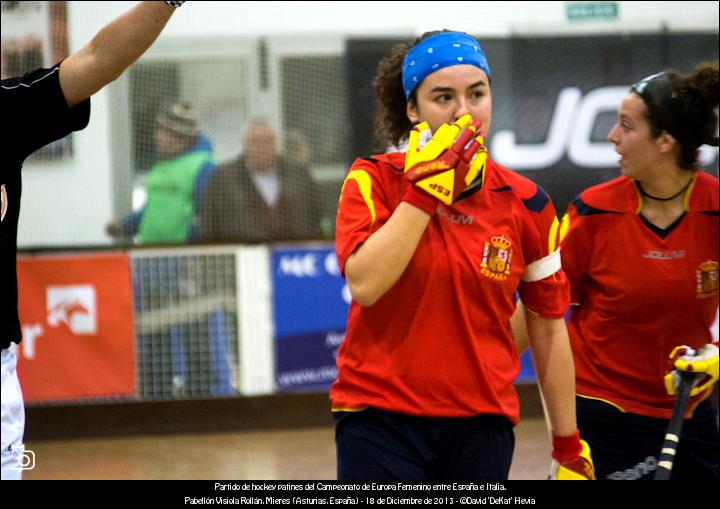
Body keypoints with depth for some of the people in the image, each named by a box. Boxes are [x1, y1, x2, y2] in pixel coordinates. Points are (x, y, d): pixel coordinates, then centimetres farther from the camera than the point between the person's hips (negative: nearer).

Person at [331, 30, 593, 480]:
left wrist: (569, 450, 7)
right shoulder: (374, 181, -4)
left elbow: (549, 330, 6)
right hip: (380, 420, -2)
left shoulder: (525, 204, 0)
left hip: (481, 426, 2)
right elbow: (364, 284, -21)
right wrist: (425, 190, -20)